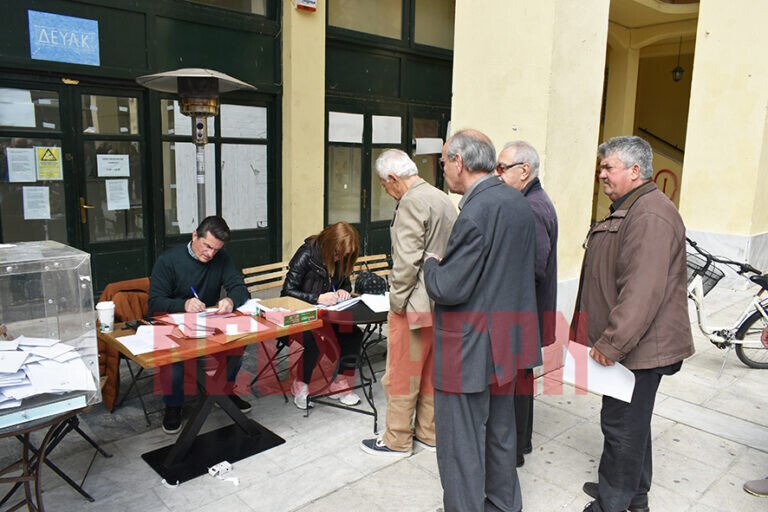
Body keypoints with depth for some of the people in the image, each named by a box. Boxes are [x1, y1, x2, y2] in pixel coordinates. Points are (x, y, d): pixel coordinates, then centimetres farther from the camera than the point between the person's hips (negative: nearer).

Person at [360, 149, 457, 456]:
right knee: (431, 371, 18)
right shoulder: (444, 200, 12)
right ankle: (428, 434, 31)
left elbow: (407, 260, -22)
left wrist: (396, 300, -12)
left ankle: (398, 440, 18)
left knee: (401, 375, 5)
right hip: (441, 304, 9)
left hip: (416, 305, -9)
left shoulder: (412, 202, -16)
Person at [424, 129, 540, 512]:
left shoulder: (476, 212, -23)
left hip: (469, 349, -10)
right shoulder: (518, 202, 6)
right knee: (500, 433, 24)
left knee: (460, 446, 6)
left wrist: (432, 264, -4)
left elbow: (448, 289, -26)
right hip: (506, 341, 10)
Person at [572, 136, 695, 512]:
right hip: (626, 342, 11)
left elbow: (643, 291, -29)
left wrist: (611, 343, -25)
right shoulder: (628, 210, 15)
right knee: (631, 423, 21)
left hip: (638, 348, -11)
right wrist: (606, 338, 24)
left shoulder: (650, 215, -21)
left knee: (622, 426, 2)